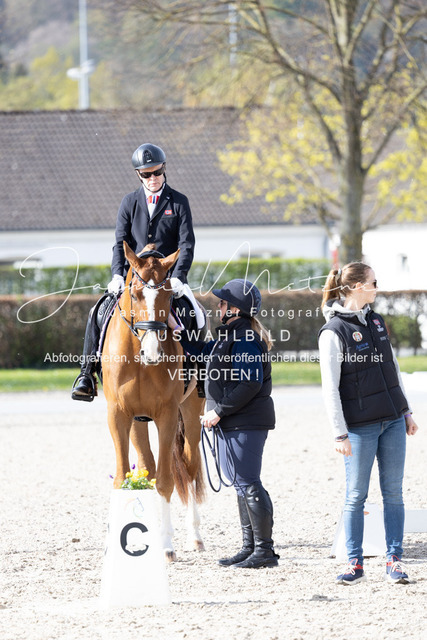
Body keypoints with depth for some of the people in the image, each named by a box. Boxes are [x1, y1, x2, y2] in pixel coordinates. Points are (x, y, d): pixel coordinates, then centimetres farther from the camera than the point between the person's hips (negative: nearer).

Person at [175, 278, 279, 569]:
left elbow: (249, 384, -24)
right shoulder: (231, 334, 16)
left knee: (248, 484, -9)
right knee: (242, 484, 14)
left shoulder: (245, 338, -17)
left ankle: (265, 550, -6)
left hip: (246, 422, -11)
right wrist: (178, 331, 23)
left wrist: (219, 411, -20)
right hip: (234, 422, 11)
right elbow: (203, 351, 32)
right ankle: (251, 547, 21)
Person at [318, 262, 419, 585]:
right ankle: (355, 563, 7)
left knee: (393, 492, 4)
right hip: (360, 425, -6)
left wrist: (406, 412, 15)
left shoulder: (376, 321, 11)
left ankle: (394, 560, 8)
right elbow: (330, 387, -11)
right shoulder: (333, 331, -9)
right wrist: (340, 434, -15)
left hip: (392, 421, 6)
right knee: (356, 495, 0)